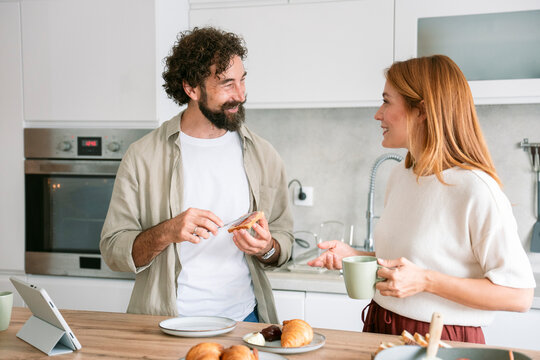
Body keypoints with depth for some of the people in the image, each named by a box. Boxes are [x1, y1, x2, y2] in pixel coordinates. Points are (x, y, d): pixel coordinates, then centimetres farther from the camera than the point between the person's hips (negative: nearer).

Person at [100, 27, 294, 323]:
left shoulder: (263, 156, 7)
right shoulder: (143, 157, -1)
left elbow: (283, 238, 14)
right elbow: (112, 249, -2)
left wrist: (266, 248, -9)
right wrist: (167, 232, -19)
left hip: (243, 318, 2)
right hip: (166, 320, -2)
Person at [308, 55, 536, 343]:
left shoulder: (476, 190, -18)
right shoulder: (399, 176, 6)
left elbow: (519, 295, -19)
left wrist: (425, 281, -25)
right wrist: (352, 255, 2)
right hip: (381, 327, 5)